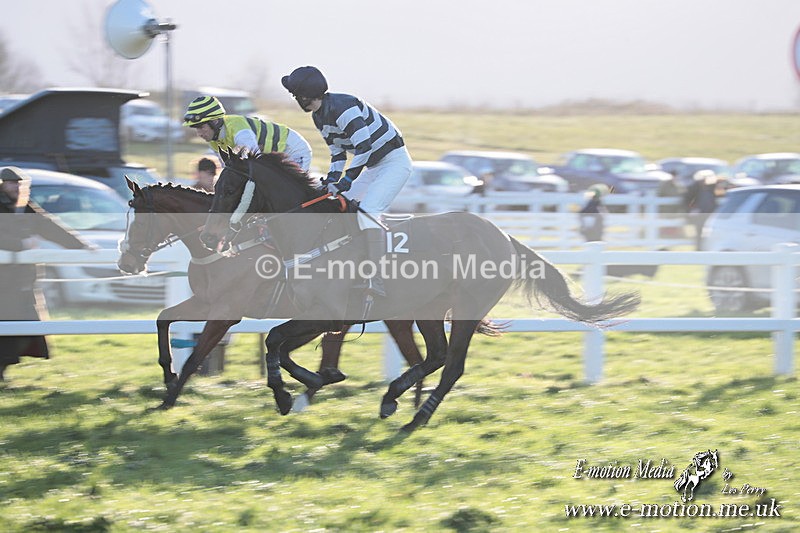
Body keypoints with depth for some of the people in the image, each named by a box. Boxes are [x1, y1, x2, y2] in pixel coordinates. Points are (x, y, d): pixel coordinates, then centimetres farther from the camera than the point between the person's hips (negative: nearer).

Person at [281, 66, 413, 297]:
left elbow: (364, 146, -31)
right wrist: (331, 179, 0)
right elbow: (338, 152, 15)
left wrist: (347, 179, -32)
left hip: (395, 162, -11)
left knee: (367, 211, -27)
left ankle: (376, 282, -37)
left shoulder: (342, 107, -24)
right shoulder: (319, 117, 8)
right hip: (373, 166, 11)